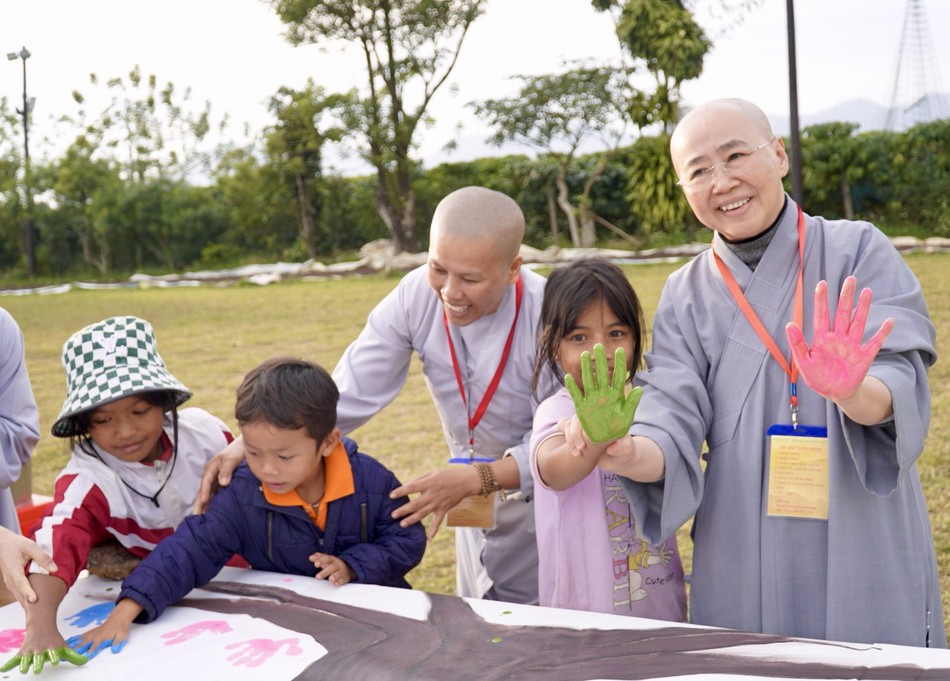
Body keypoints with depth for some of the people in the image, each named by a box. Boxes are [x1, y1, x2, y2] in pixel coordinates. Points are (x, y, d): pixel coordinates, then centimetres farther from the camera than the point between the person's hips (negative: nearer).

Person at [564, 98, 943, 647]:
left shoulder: (858, 251, -4)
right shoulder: (686, 295, 3)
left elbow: (903, 382, -14)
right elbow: (673, 429, -7)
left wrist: (851, 391, -37)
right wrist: (627, 453, -29)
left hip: (864, 557, -1)